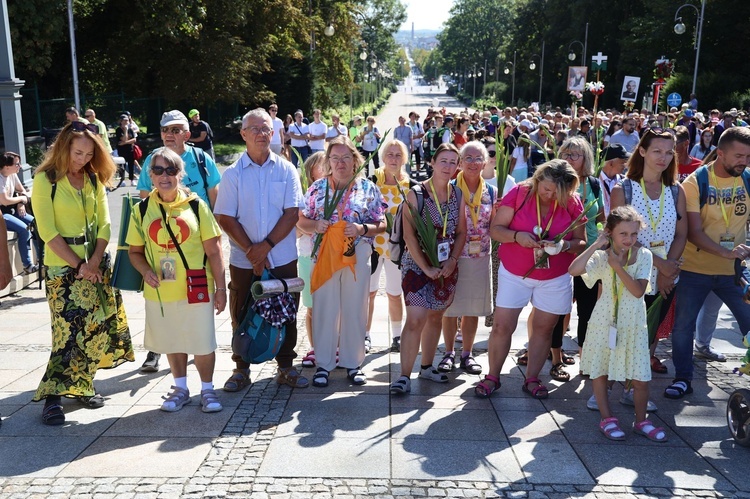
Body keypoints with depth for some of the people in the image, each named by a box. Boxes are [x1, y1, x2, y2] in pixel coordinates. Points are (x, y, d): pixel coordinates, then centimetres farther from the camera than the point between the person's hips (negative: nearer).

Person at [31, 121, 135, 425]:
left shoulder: (94, 179, 7)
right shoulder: (46, 180, -8)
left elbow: (104, 223, 5)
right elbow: (47, 232, -11)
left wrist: (95, 261, -8)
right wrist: (79, 265, -14)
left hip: (96, 262, 5)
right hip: (62, 266, -5)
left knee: (96, 327, 7)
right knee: (69, 330, -8)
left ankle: (82, 386, 21)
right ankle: (52, 397, 2)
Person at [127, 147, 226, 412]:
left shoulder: (195, 205, -4)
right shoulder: (143, 209, 2)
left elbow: (213, 250, -3)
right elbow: (135, 251, 9)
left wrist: (220, 288, -5)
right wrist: (146, 271, -12)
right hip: (160, 291, 3)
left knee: (202, 341, 4)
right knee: (172, 341, 16)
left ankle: (207, 389, 25)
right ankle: (180, 387, 36)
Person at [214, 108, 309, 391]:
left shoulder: (286, 170, 1)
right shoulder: (233, 174, 1)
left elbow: (292, 213, -5)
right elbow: (225, 218, -4)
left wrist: (266, 246, -14)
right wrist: (251, 251, -13)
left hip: (283, 258, 0)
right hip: (243, 260, 0)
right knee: (242, 316, 9)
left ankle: (286, 367, 24)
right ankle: (241, 369, 25)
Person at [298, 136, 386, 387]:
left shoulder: (368, 188, 4)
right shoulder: (318, 187, 6)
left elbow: (381, 224, 4)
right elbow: (302, 220, 10)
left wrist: (362, 229, -14)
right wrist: (315, 225, -11)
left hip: (358, 256, 0)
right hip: (325, 256, 0)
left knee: (355, 310, 6)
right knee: (324, 309, 3)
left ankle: (353, 363, 21)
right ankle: (323, 364, 17)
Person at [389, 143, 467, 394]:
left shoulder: (457, 195, 4)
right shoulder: (416, 193, -10)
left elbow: (461, 232, 7)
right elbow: (409, 236, -13)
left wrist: (452, 261, -8)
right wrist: (426, 268, -16)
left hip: (447, 267, 5)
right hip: (418, 265, -5)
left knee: (435, 317, 14)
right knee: (416, 320, -12)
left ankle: (427, 366, 29)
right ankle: (405, 376, -4)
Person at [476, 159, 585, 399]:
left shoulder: (573, 203, -7)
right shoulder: (519, 193, -12)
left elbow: (581, 242, -3)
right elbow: (495, 229, -10)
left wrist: (565, 245, -24)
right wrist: (516, 236, -29)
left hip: (556, 278, 2)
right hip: (514, 273, -1)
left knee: (543, 328, 9)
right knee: (502, 326, -1)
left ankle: (532, 379, 24)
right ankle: (492, 377, 16)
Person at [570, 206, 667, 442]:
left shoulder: (643, 255, -6)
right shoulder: (601, 256, -8)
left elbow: (638, 291, -15)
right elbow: (573, 270, -26)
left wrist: (618, 266, -19)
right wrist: (596, 245, -23)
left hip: (633, 323, 1)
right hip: (605, 321, 0)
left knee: (641, 377, 4)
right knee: (600, 370, 8)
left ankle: (641, 421, 24)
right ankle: (607, 418, 25)